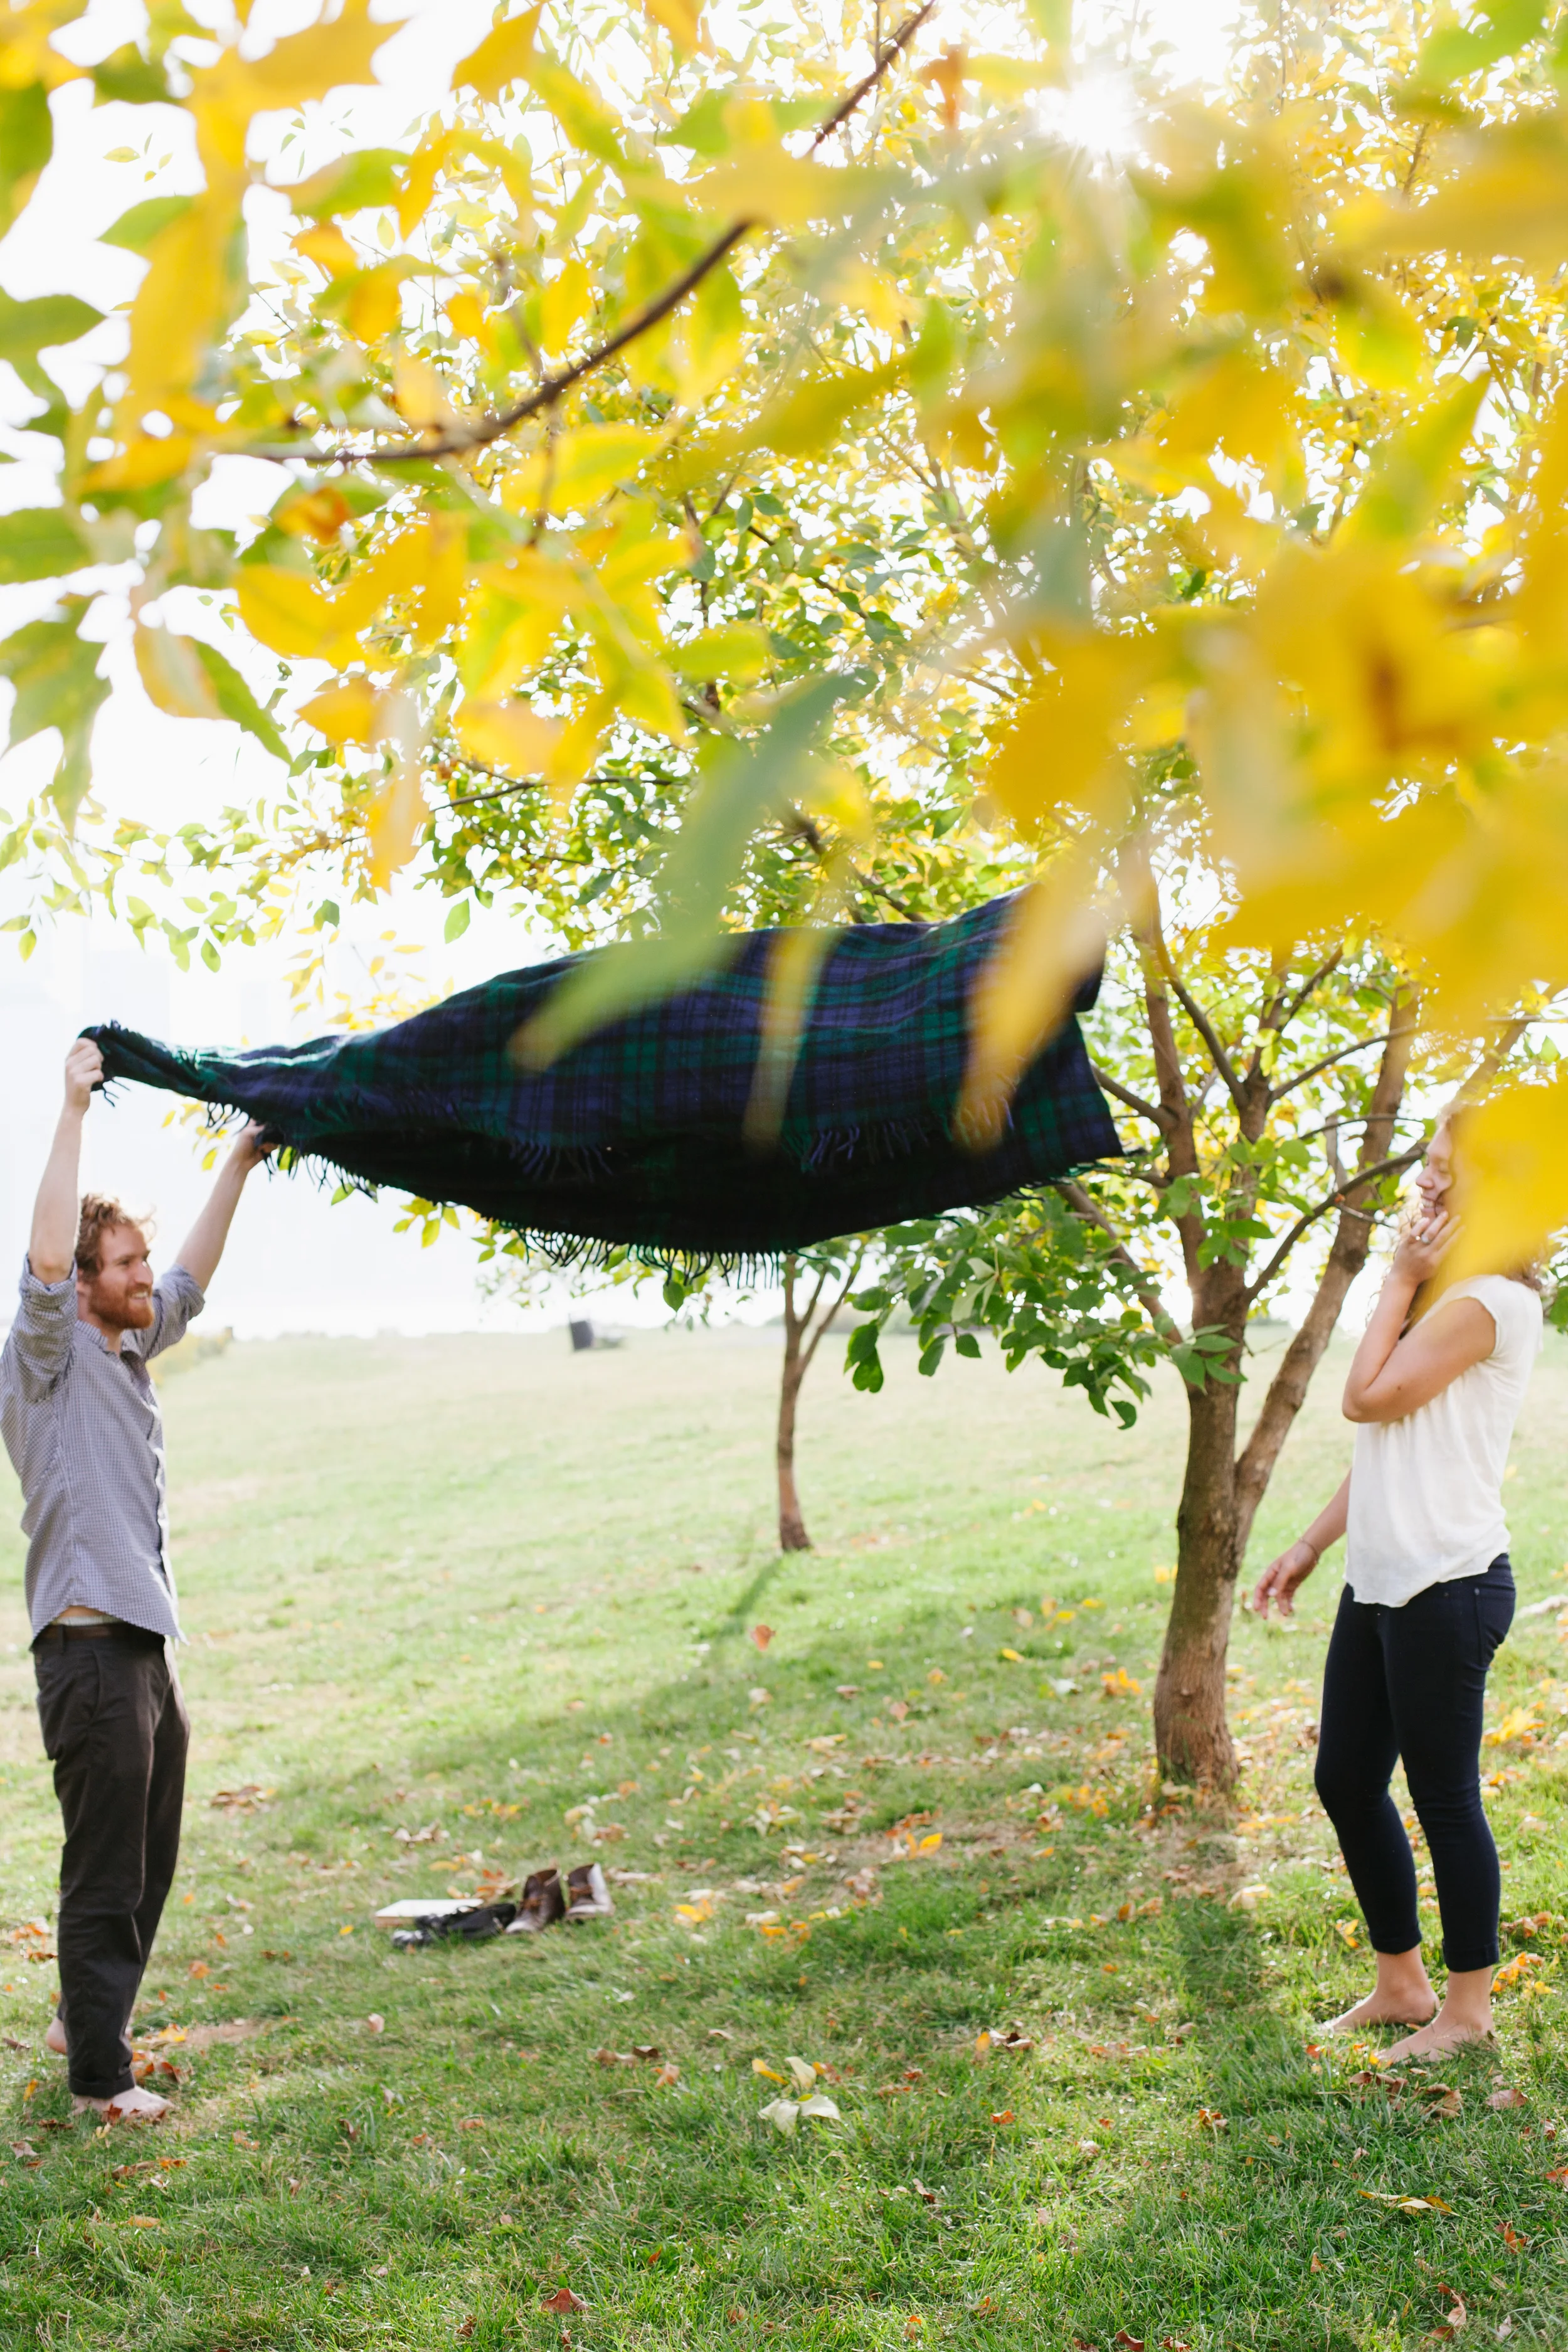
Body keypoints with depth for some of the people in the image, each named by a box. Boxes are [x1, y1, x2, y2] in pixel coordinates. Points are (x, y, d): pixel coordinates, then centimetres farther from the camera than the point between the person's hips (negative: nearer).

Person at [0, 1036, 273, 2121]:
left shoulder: (128, 1353, 14)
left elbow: (194, 1278, 23)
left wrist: (241, 1164, 20)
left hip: (149, 1650, 9)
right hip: (92, 1652, -9)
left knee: (149, 1865, 19)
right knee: (106, 1872, 0)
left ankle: (87, 2018, 36)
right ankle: (99, 2075, 11)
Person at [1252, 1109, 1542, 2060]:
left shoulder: (1489, 1302, -14)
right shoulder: (1443, 1298, 17)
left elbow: (1368, 1398, -15)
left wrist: (1401, 1282, -7)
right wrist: (1312, 1545, 19)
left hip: (1448, 1587, -10)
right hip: (1382, 1581, 10)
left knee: (1444, 1797, 2)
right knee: (1346, 1781, 14)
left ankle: (1469, 2004, 19)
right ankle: (1402, 1982, 29)